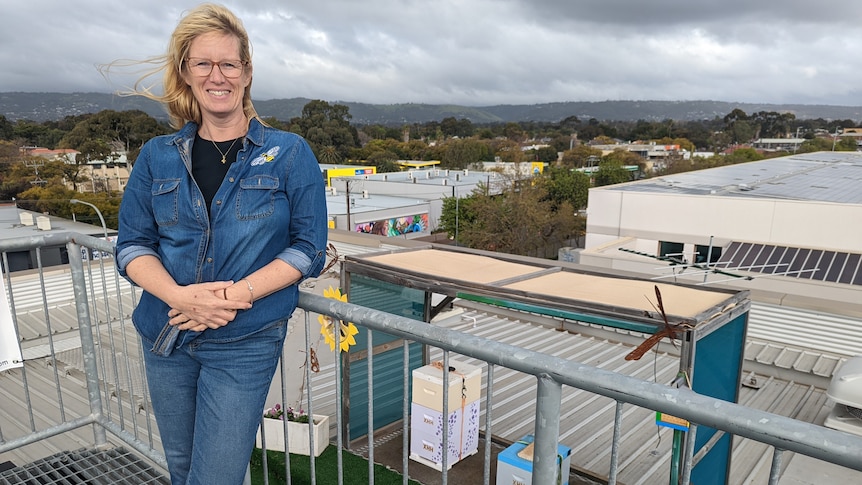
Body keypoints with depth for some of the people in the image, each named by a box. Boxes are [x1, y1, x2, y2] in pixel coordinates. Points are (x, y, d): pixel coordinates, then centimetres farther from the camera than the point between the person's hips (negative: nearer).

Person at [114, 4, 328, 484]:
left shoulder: (289, 153, -4)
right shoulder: (158, 156, 5)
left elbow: (308, 248, -7)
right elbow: (133, 244, 4)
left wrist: (237, 294, -19)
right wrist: (179, 295, -17)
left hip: (245, 343, -4)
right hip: (165, 337, 4)